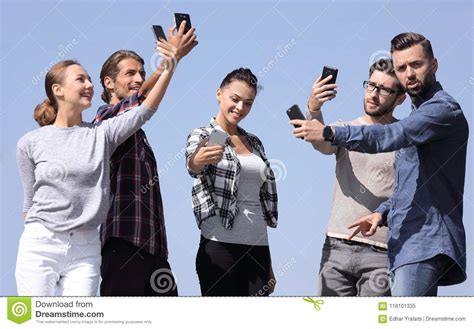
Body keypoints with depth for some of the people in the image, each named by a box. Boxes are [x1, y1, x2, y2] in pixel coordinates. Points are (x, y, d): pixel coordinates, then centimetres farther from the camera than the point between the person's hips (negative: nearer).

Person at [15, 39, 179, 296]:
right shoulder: (30, 143, 3)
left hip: (86, 249, 1)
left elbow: (145, 111, -10)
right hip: (40, 246, -1)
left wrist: (168, 70, -21)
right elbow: (30, 200, 10)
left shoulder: (101, 134, 4)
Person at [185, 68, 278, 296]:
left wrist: (269, 265, 18)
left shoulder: (254, 142, 19)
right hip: (220, 245, -5)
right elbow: (192, 165, -22)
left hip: (258, 246, 6)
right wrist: (198, 160, -49)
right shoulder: (203, 136, 1)